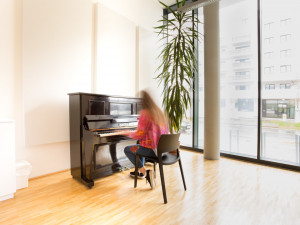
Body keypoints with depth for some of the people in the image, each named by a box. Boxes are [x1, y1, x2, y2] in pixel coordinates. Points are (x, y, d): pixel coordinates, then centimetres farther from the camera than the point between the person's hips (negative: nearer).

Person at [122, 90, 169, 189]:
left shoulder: (145, 113, -18)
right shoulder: (158, 111, 7)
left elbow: (139, 135, -18)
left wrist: (127, 133, 1)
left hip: (153, 150, -8)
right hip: (162, 147, 8)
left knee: (127, 149, 10)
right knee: (140, 144, 33)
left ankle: (146, 172, 2)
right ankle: (140, 172, 38)